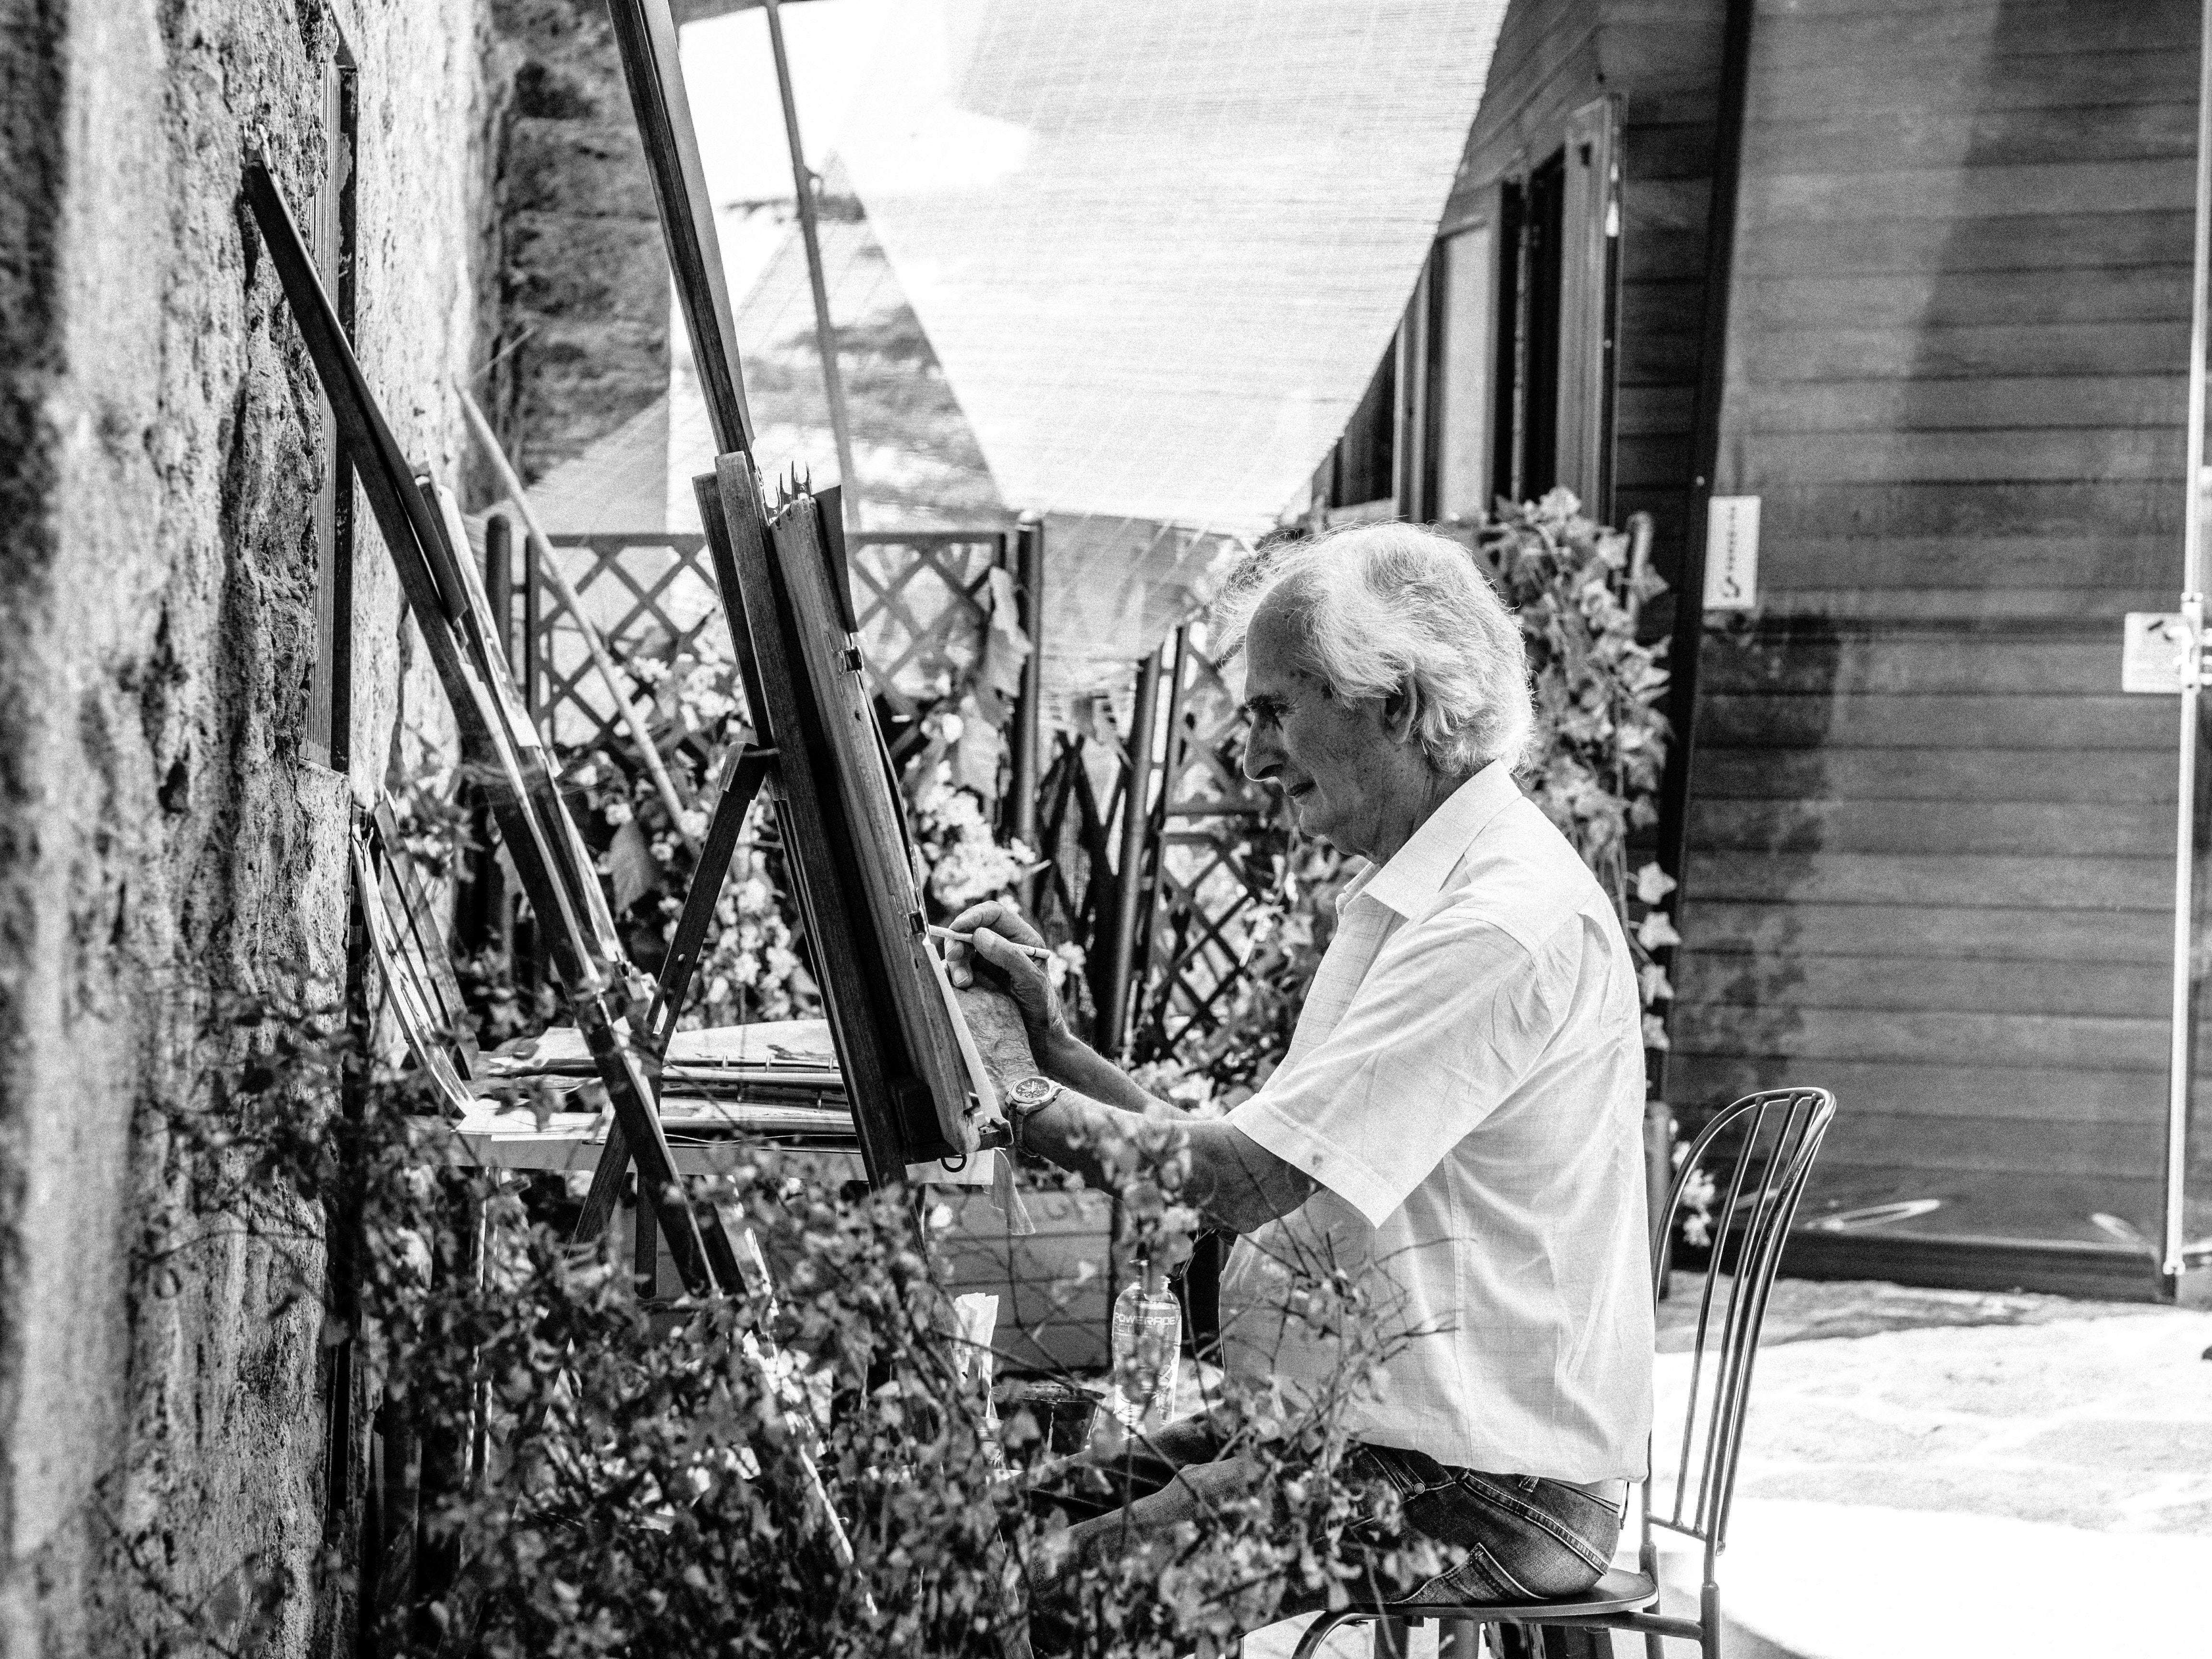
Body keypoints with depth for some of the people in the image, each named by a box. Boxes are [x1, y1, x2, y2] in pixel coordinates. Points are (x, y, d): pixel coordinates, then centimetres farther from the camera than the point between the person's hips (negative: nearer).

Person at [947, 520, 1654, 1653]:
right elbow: (1244, 1170, 15)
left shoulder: (1509, 923, -18)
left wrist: (1022, 1097, -10)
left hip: (1476, 1494, -10)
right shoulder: (1408, 899, 17)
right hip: (1335, 1430, 10)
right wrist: (1049, 1039, 7)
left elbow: (1244, 1181, -23)